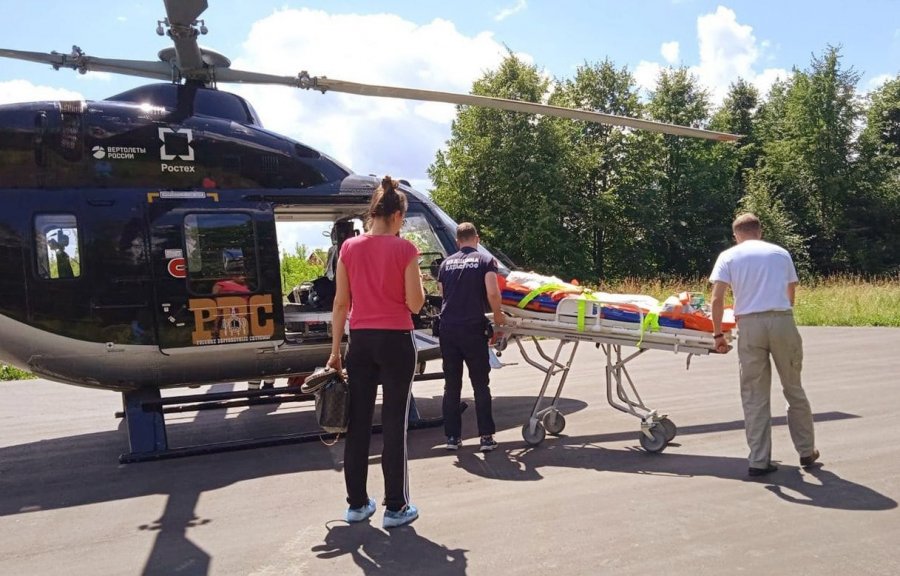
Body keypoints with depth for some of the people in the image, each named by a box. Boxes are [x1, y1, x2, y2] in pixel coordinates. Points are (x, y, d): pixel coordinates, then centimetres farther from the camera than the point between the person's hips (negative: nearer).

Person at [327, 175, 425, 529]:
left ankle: (357, 503, 23)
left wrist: (335, 350, 8)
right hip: (396, 341, -3)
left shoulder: (349, 248, 2)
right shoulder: (404, 249, -8)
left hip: (361, 341, 4)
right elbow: (415, 304, -9)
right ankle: (396, 507, 12)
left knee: (358, 422, 12)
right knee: (394, 423, 4)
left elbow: (341, 303, 3)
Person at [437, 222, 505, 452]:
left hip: (447, 327, 4)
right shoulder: (485, 261, 0)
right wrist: (497, 315, 3)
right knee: (481, 385, 6)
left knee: (451, 385, 12)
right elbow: (492, 293, -13)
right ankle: (486, 436, 6)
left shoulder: (446, 263, 13)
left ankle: (452, 436, 16)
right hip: (473, 328, -3)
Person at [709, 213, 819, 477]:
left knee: (754, 396, 5)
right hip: (782, 321, 2)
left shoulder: (729, 256, 8)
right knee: (794, 389, 16)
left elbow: (716, 299, -2)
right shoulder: (781, 253, 16)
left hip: (750, 325, -2)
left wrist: (718, 334, 5)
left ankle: (759, 461, 8)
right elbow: (791, 294, 18)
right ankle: (807, 452, 27)